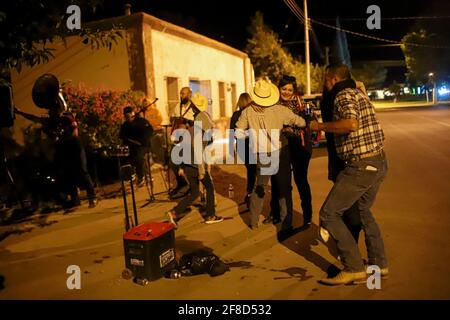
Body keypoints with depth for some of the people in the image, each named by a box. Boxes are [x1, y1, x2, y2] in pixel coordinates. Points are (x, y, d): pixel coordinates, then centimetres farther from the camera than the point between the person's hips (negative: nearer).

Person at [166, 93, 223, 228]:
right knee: (210, 187, 13)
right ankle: (210, 216, 21)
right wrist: (201, 170, -21)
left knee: (194, 193, 15)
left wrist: (182, 167, 20)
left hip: (187, 165, 8)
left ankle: (175, 212, 3)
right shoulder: (199, 132, -15)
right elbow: (198, 151, -23)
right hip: (197, 166, -8)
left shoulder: (191, 127, 12)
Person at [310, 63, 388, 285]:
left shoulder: (344, 96, -11)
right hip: (379, 161, 10)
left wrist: (319, 126, -18)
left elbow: (352, 124, -30)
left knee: (329, 214, -3)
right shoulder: (359, 94, 17)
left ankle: (354, 269, 1)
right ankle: (379, 265, 30)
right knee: (363, 210, 25)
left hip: (360, 166, -10)